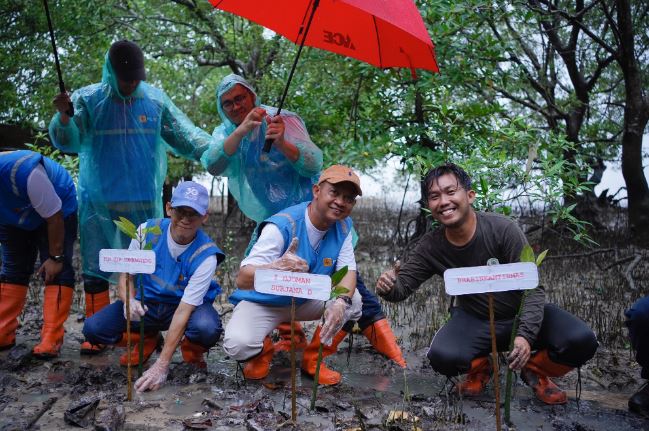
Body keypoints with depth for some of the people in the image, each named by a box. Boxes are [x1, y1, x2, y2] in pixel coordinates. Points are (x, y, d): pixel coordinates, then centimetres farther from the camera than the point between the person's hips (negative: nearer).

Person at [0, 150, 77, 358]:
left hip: (59, 210, -6)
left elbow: (54, 218, -29)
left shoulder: (23, 172, -40)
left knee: (57, 271, -15)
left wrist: (55, 257, -21)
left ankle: (51, 340, -18)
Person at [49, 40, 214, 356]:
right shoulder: (88, 99, -1)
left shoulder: (156, 100, 1)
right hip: (98, 203, 0)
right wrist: (63, 117, -27)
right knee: (95, 270, 6)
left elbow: (183, 135, 4)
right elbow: (69, 142, -7)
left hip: (144, 202, 1)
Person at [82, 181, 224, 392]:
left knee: (207, 328, -37)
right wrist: (129, 300, -29)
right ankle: (146, 340, 13)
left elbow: (183, 310, -28)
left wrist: (161, 365, -31)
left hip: (187, 305, -3)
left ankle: (191, 350, 3)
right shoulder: (147, 231, -14)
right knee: (93, 328, -18)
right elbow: (126, 275, -3)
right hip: (146, 302, 3)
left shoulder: (205, 255, -24)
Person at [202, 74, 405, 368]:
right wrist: (241, 130, -33)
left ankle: (380, 335, -2)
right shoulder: (226, 133, 4)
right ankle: (290, 338, 17)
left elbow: (314, 164, -19)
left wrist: (283, 143, -37)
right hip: (273, 220, 5)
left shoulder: (283, 120, -10)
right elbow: (213, 166, -18)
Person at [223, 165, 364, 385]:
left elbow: (348, 271, -11)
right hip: (263, 302, -5)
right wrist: (277, 268, -59)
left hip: (307, 300, 5)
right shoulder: (282, 226, -29)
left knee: (353, 301, -17)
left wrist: (341, 301, -35)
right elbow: (242, 280, -36)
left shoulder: (343, 226, -9)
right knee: (238, 344, -30)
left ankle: (313, 359, 4)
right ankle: (264, 349, 8)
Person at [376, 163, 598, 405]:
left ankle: (535, 371, 9)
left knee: (581, 341, -25)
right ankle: (479, 368, 8)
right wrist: (389, 287, -34)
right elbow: (403, 286, -8)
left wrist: (525, 335, -34)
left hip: (521, 314, 0)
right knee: (441, 356, -30)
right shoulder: (431, 247, -12)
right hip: (475, 321, 1)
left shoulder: (502, 229, -21)